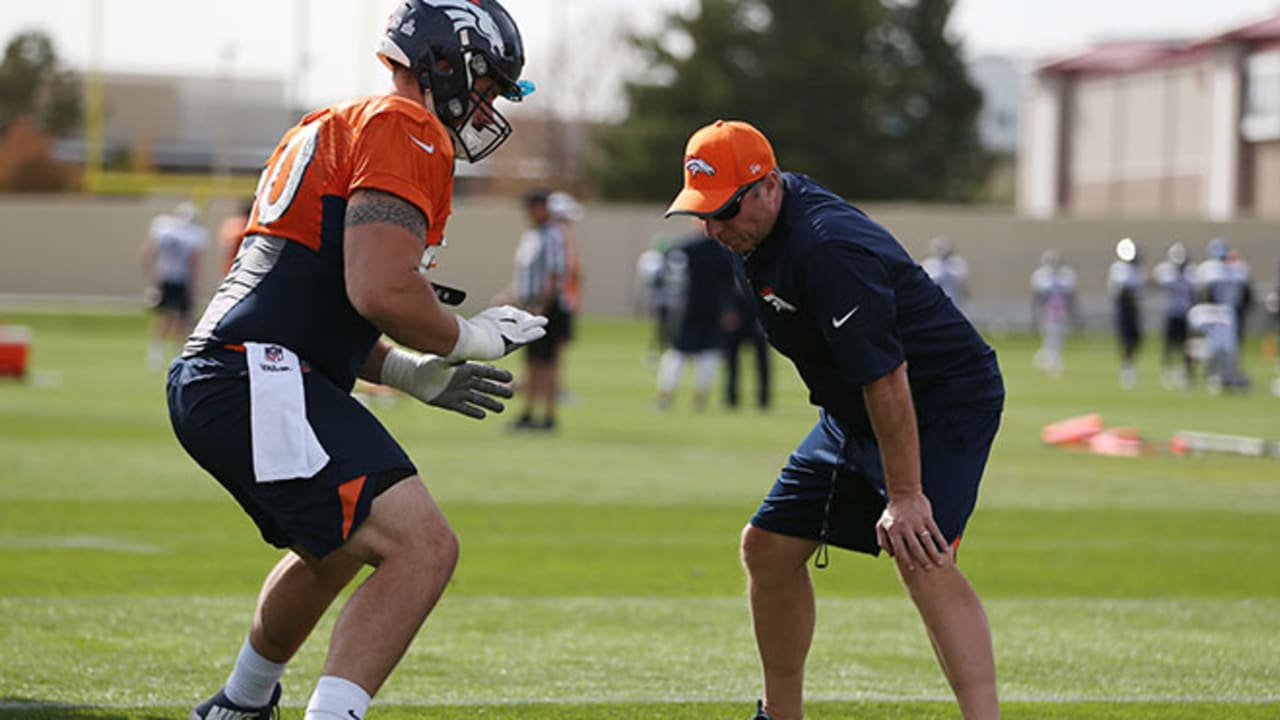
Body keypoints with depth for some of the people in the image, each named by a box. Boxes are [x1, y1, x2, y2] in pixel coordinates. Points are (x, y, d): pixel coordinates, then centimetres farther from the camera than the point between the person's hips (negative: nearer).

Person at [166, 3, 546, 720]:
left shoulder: (339, 126, 25)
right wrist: (465, 338, -1)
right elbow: (382, 291, -20)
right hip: (262, 385, -11)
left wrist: (414, 373, 24)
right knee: (423, 548, -20)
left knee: (338, 549, 33)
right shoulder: (406, 130, -7)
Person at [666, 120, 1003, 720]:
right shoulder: (763, 229, 1)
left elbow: (885, 377, -32)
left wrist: (904, 494, -32)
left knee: (921, 560, -29)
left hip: (947, 399, -10)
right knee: (768, 547, 11)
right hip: (853, 416, 10)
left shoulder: (825, 251, -30)